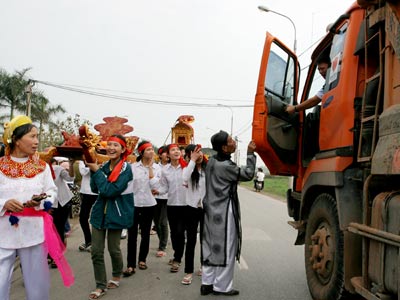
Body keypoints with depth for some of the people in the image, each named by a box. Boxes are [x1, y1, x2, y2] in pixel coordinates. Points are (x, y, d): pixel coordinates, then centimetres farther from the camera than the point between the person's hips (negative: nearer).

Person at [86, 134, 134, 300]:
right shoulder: (104, 166, 4)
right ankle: (100, 286, 18)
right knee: (96, 251, 4)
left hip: (116, 213, -5)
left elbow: (109, 190, -23)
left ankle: (117, 276, 39)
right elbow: (95, 189, 6)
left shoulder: (126, 168, -15)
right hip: (100, 211, 5)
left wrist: (97, 171, -19)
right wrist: (93, 171, -8)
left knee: (113, 248, 11)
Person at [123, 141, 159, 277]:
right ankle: (131, 265, 2)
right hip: (133, 204, -1)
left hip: (148, 204, 1)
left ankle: (142, 259, 29)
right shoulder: (132, 166, -2)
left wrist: (150, 167, -13)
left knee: (145, 233, 12)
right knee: (132, 235, -3)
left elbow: (154, 185, -13)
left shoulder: (156, 167, 0)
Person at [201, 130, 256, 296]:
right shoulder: (226, 166, -20)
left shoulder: (212, 161, 5)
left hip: (212, 210, 8)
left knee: (211, 247, 13)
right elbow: (248, 174, -11)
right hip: (224, 212, -8)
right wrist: (250, 153, -7)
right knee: (225, 249, 3)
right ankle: (221, 287, 12)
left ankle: (207, 283, 20)